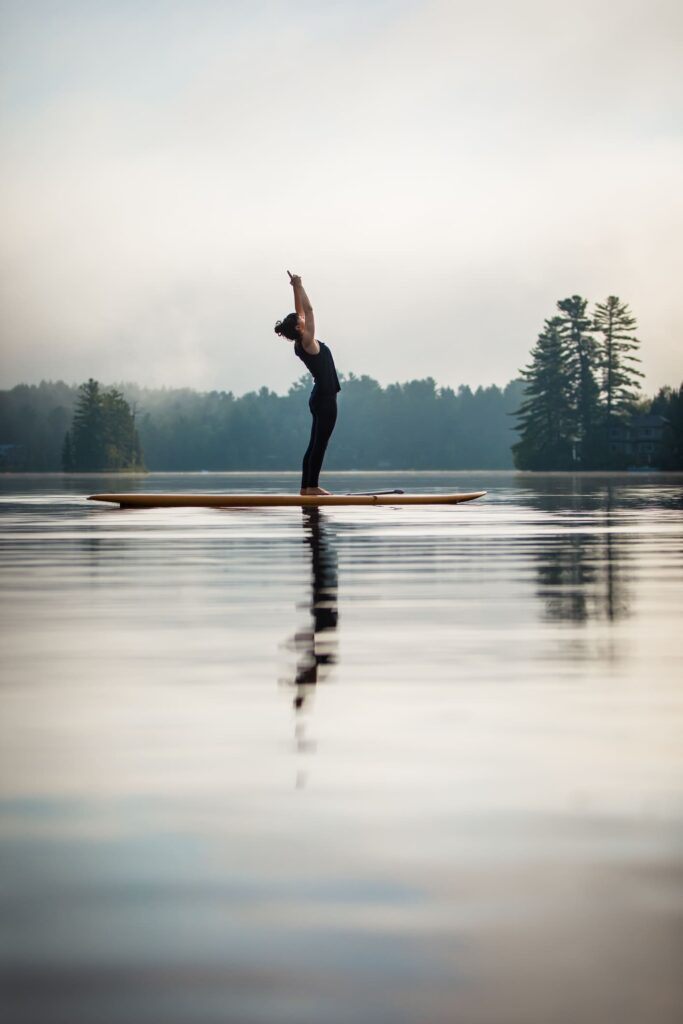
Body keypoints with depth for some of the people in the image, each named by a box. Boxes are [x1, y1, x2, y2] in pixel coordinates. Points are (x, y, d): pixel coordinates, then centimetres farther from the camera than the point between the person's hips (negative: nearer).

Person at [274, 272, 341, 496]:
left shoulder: (301, 344, 8)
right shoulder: (307, 342, -13)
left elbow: (302, 312, 15)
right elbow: (308, 310, -15)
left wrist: (296, 288, 12)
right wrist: (298, 287, -12)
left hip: (321, 398, 9)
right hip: (325, 398, -9)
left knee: (316, 443, 10)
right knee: (319, 443, -8)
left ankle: (307, 486, 11)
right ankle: (311, 486, -8)